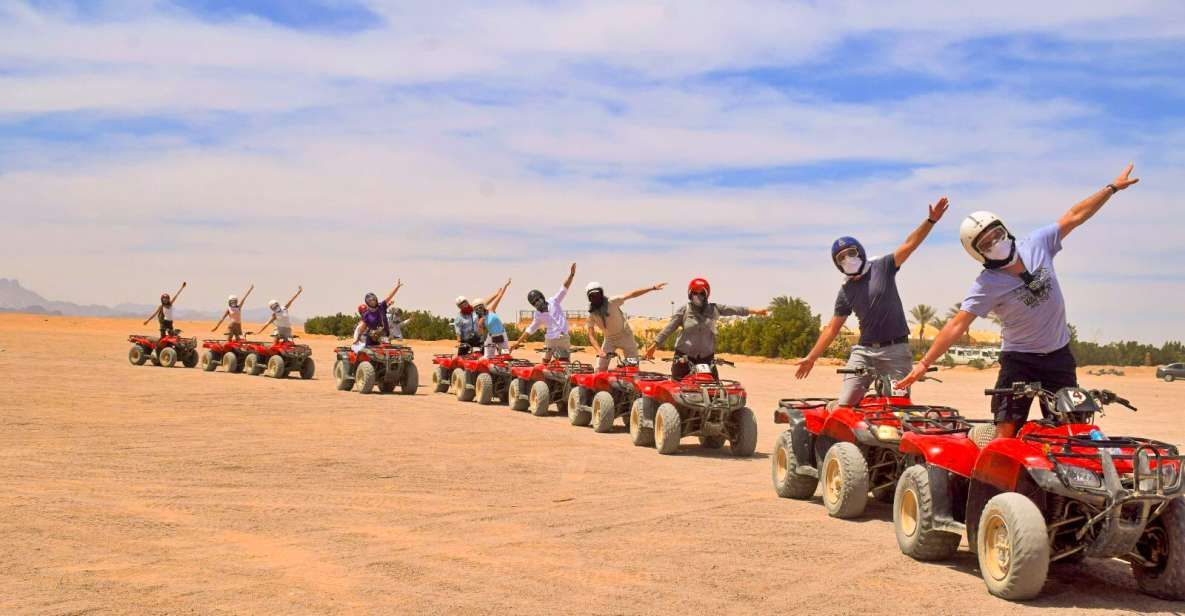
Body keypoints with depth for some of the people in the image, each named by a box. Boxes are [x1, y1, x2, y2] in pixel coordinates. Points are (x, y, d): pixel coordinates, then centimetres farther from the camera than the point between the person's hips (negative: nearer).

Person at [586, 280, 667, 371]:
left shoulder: (611, 302, -19)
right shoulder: (591, 314, -10)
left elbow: (631, 295, -24)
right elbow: (591, 336, -13)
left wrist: (652, 287, -31)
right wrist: (599, 351, -31)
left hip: (625, 336, -3)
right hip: (609, 339, 3)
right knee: (600, 369, -2)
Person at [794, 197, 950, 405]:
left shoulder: (882, 268, 2)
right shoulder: (846, 292, 10)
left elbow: (909, 244, -9)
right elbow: (832, 328, 14)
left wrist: (931, 220, -23)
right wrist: (812, 357, 11)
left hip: (895, 350, -3)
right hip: (863, 351, 3)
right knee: (843, 404, -7)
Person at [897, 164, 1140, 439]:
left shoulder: (1036, 245, -6)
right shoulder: (986, 285, -17)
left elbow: (1074, 216, 4)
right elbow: (957, 326, -21)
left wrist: (1113, 187, 5)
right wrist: (924, 363, -28)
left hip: (1059, 356, 4)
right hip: (1019, 361, -4)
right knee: (1007, 432, -12)